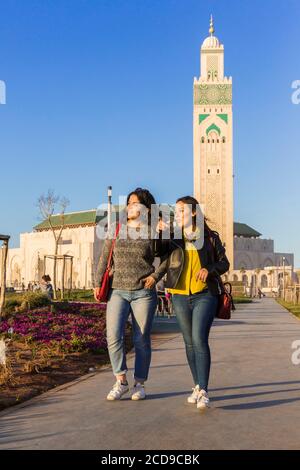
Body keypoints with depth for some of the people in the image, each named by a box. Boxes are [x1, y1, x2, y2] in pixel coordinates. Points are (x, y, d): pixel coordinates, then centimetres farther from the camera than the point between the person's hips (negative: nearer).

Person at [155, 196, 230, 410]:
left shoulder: (210, 237, 3)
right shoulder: (172, 237, 7)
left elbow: (224, 263, 6)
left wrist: (209, 269, -14)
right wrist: (160, 233, -19)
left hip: (205, 295, -3)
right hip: (180, 296, 3)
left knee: (200, 339, -15)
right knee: (189, 343, 10)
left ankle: (204, 392, -11)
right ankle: (197, 387, 23)